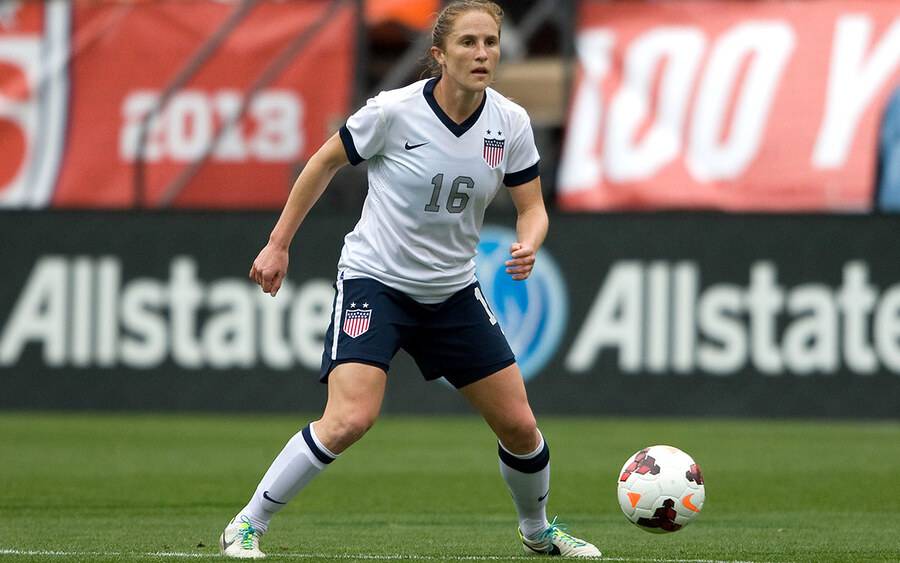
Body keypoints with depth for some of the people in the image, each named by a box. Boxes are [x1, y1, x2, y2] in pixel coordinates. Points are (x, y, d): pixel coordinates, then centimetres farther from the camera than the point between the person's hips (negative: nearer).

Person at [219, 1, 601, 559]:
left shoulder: (511, 123, -7)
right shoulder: (393, 112, -18)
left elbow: (533, 208, 2)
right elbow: (325, 163, -2)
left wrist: (528, 246, -22)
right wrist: (278, 244, 2)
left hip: (453, 292, 5)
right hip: (374, 282, -5)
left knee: (520, 427, 6)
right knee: (350, 419, -25)